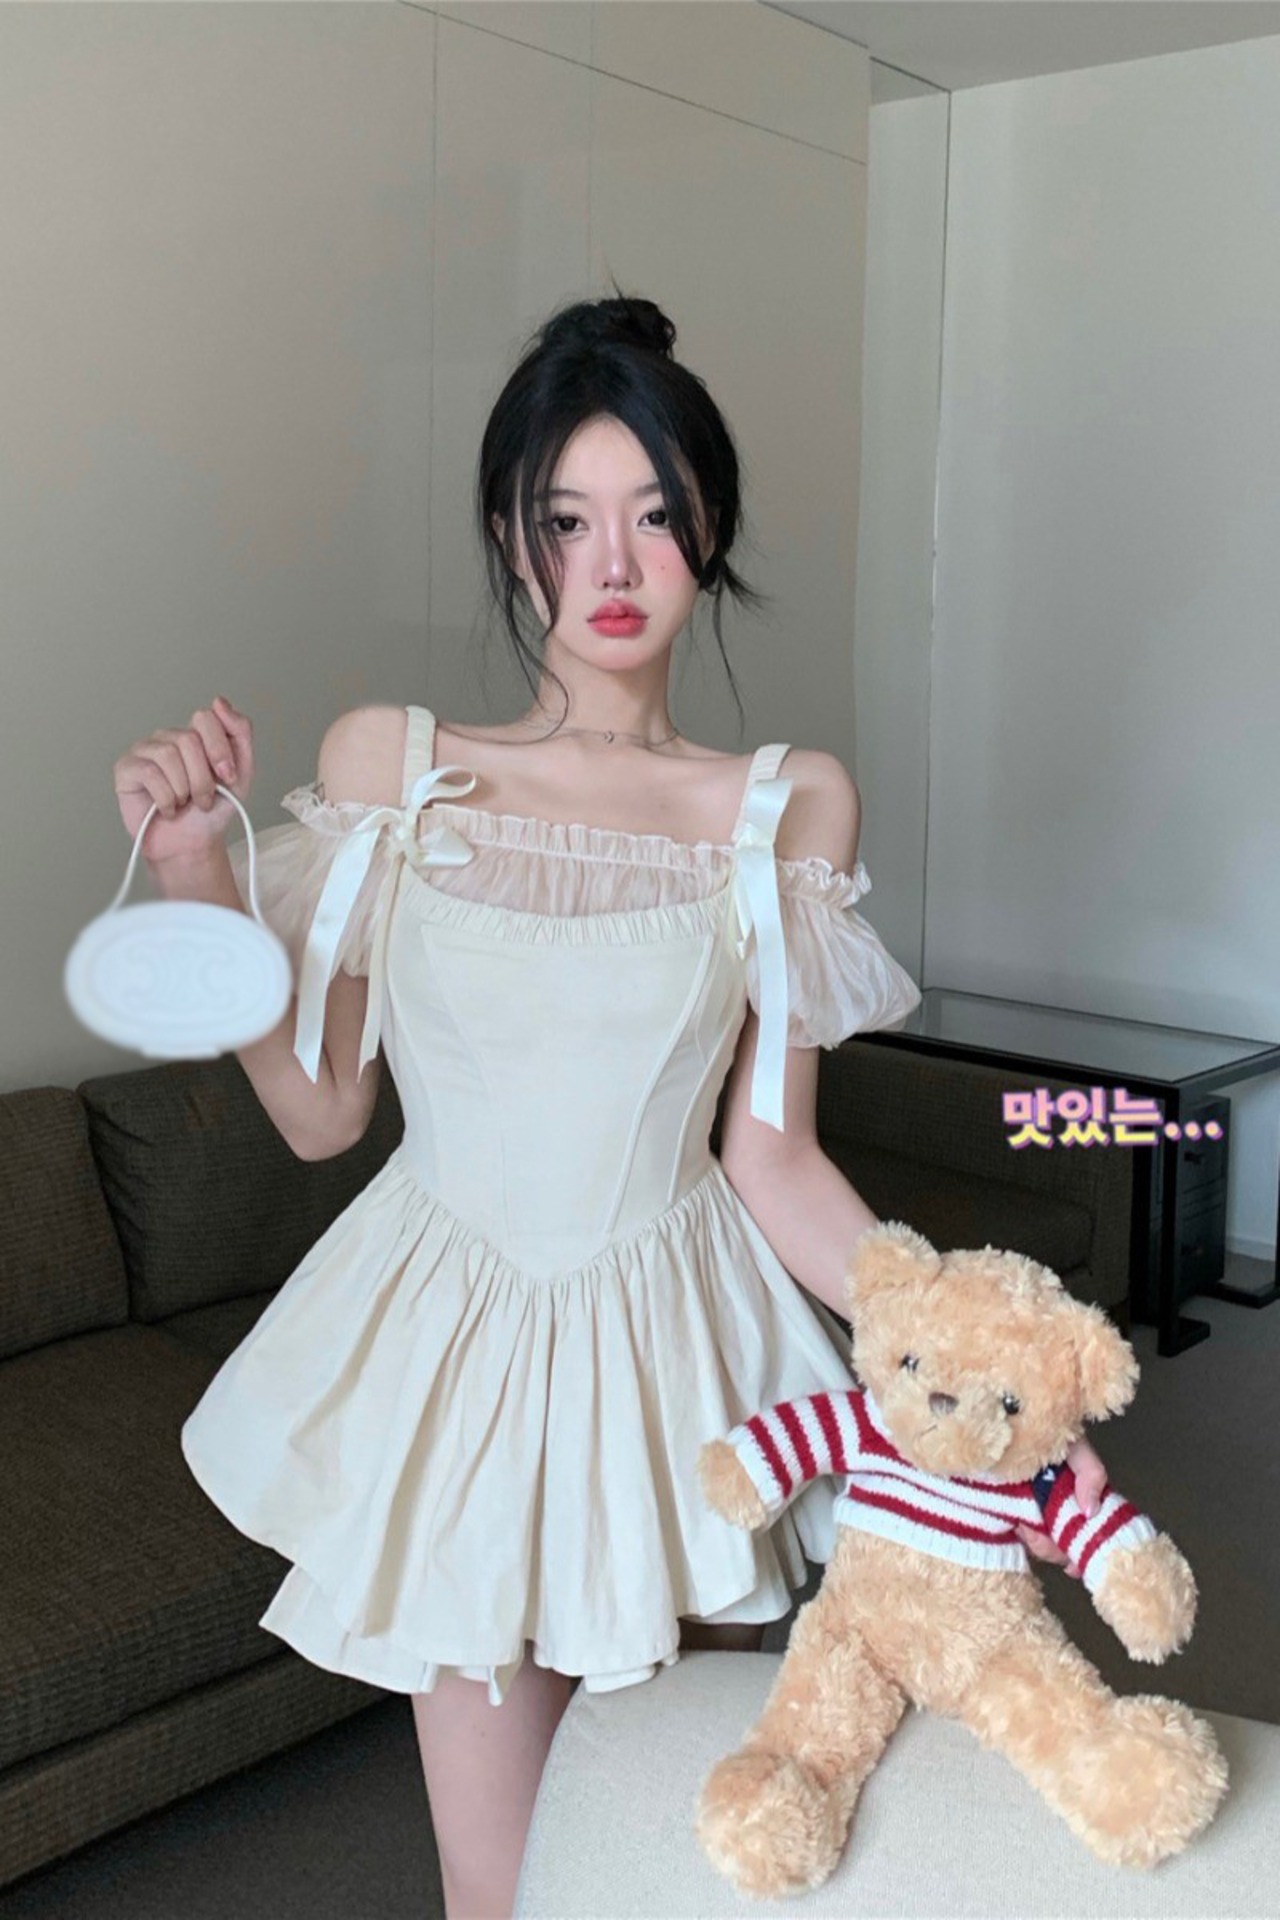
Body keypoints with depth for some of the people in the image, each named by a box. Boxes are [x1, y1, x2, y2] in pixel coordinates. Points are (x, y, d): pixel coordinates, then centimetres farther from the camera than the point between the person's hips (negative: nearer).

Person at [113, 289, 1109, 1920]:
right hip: (456, 1349, 0)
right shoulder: (384, 762, -2)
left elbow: (771, 1156, -3)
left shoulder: (789, 804, -3)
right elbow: (320, 1111, 0)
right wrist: (196, 877, -10)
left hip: (681, 1352, 0)